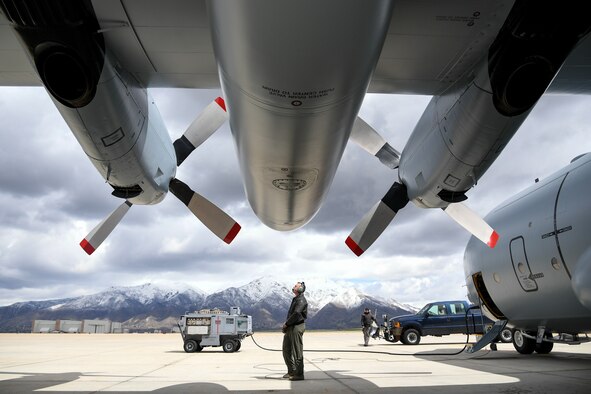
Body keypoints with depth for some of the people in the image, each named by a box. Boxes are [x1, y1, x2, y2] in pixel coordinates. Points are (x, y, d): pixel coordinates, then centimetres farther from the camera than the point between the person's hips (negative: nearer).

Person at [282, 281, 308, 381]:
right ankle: (291, 371, 23)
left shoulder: (301, 300, -11)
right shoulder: (295, 299, 20)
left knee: (297, 351, -4)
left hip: (297, 327, -10)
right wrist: (286, 324, 7)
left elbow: (296, 314, -22)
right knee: (286, 350, 13)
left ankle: (299, 374, 3)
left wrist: (286, 323, -12)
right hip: (290, 328, 10)